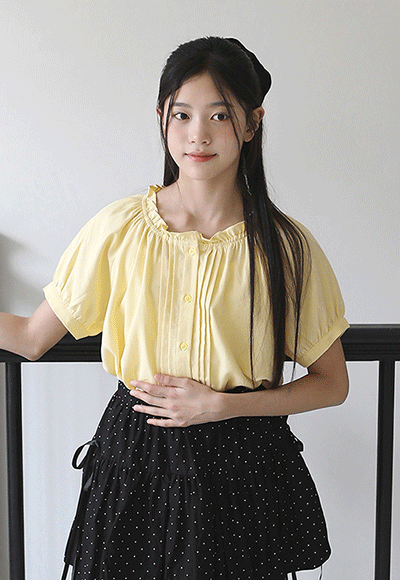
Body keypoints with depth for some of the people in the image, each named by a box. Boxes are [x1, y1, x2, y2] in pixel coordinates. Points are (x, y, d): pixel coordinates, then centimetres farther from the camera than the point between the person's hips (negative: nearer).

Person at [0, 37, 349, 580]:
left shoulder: (286, 246, -8)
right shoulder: (118, 229, -6)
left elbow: (332, 384, -2)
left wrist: (222, 404, -13)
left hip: (244, 463, 0)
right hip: (137, 458, 1)